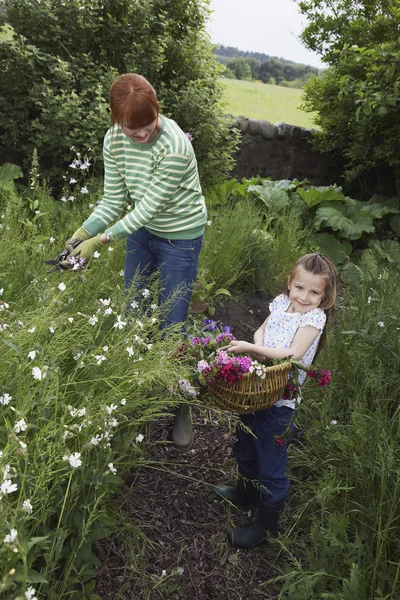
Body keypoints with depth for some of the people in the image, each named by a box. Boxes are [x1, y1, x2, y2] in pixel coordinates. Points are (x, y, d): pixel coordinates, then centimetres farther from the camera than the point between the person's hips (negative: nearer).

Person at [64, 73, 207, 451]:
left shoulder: (174, 147, -30)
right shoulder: (114, 140, -10)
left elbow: (149, 206, -27)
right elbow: (113, 200, -5)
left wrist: (100, 241, -27)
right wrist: (82, 234, -19)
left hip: (180, 239, -6)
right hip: (141, 231, 6)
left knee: (171, 327, 0)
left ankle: (180, 407, 23)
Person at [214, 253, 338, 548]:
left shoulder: (314, 317, -17)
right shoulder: (281, 302, 2)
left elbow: (294, 354, -26)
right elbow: (261, 329, 9)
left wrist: (251, 347, -28)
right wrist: (259, 344, -14)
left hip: (279, 401, -7)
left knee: (271, 462, 6)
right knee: (245, 448, 26)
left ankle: (267, 524, 26)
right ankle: (247, 490, 52)